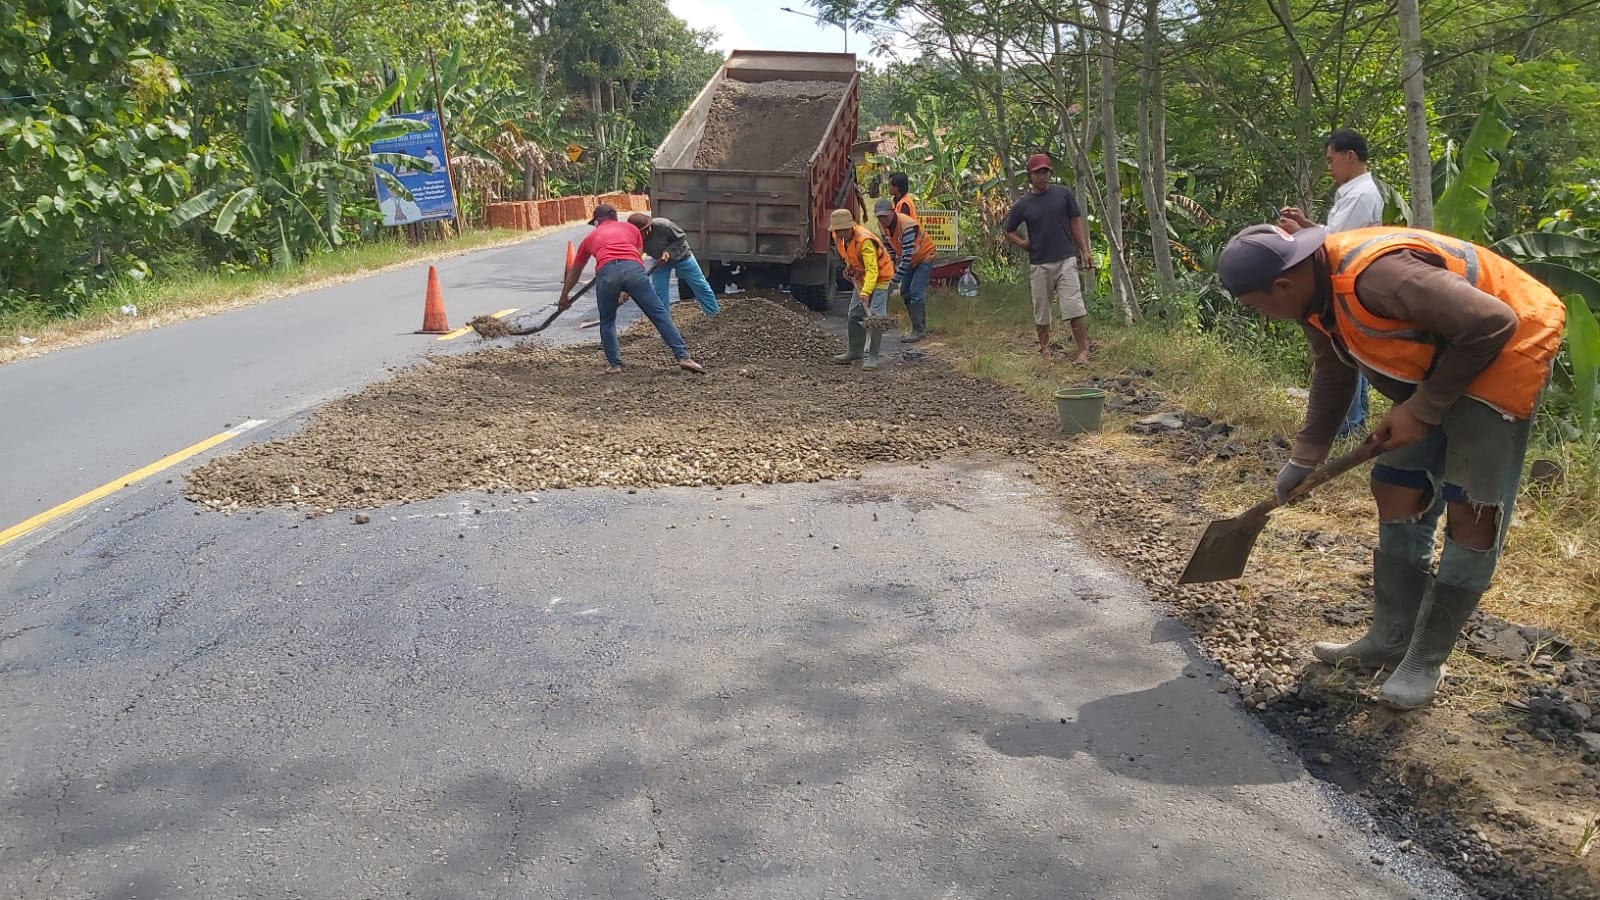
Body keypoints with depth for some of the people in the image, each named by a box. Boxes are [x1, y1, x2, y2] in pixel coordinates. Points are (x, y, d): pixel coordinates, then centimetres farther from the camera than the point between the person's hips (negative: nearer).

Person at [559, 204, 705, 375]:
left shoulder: (591, 237, 34)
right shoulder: (630, 228, 35)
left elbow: (574, 271, 45)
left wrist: (565, 296, 58)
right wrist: (626, 292, 37)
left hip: (606, 272, 0)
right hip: (633, 269, 0)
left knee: (607, 321, 21)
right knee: (659, 314, 5)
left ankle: (614, 363, 17)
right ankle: (683, 357, 0)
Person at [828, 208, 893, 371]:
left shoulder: (865, 241, -34)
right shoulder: (839, 237, -9)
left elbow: (872, 270, -40)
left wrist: (866, 292, -50)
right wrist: (849, 265, 3)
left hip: (879, 277, -8)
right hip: (861, 277, 8)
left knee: (875, 316, -15)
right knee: (854, 315, 10)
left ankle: (873, 357, -12)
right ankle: (854, 352, 24)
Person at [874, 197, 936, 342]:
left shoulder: (907, 225, -34)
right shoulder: (883, 224, -10)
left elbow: (908, 253, -37)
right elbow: (889, 247, 5)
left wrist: (897, 277, -38)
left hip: (924, 257, -9)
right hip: (908, 260, 9)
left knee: (916, 292, -17)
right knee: (905, 292, 7)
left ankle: (919, 331, -14)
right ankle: (920, 328, 15)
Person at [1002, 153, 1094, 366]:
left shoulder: (1064, 193, 3)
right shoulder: (1023, 204, 2)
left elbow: (1075, 222, 8)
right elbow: (1007, 230, 13)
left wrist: (1084, 250, 3)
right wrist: (1024, 244, -1)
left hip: (1066, 260, -1)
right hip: (1039, 264, 1)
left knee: (1075, 307, -10)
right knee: (1041, 311, 9)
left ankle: (1083, 351, -6)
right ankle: (1044, 351, 24)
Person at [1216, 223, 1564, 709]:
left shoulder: (1378, 276, -36)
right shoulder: (1314, 289, -6)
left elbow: (1491, 324, -32)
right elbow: (1332, 375, 10)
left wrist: (1423, 409, -24)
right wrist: (1303, 460, 11)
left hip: (1505, 346, -9)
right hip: (1432, 364, 9)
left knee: (1471, 513, -9)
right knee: (1396, 495, 9)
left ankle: (1426, 661, 1)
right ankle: (1390, 639, 19)